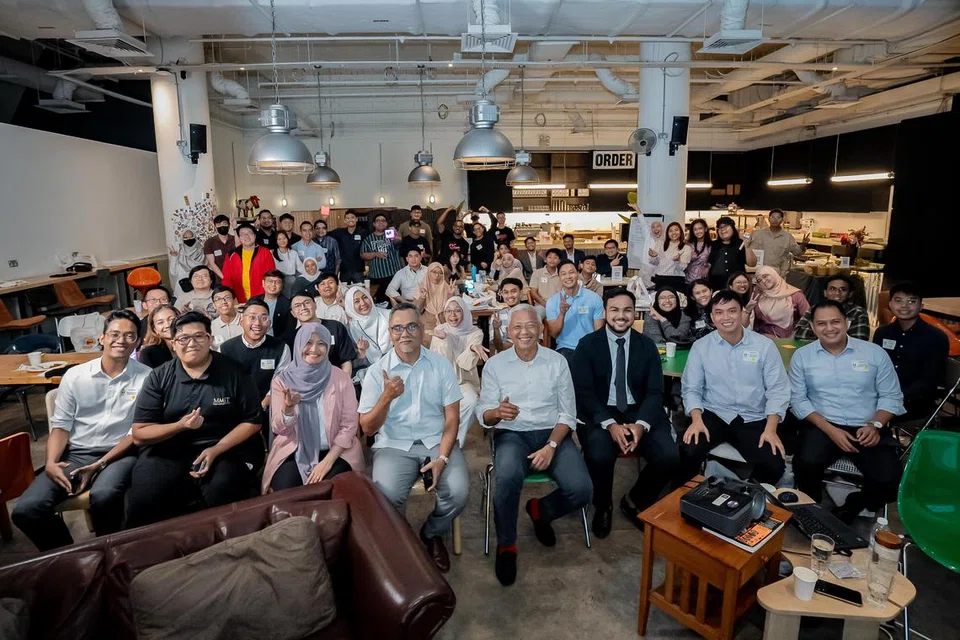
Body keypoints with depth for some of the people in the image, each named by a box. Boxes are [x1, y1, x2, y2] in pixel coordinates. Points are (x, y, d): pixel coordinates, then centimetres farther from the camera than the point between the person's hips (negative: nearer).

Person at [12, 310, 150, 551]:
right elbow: (60, 425, 7)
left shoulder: (146, 377, -4)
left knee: (104, 497, -34)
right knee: (26, 510, -17)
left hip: (119, 454, -3)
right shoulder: (75, 376, 6)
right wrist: (51, 462, -11)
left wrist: (100, 464, -13)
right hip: (75, 454, 4)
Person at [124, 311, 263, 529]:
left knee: (219, 497, -30)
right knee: (143, 500, -25)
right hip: (167, 451, 2)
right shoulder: (159, 377, 3)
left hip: (225, 449, -1)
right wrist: (180, 426, -17)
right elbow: (139, 434, 2)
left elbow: (252, 422, -1)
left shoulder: (233, 372, -1)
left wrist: (215, 450, -14)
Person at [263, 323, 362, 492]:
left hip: (335, 451, -1)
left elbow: (349, 425, -3)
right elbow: (279, 428, -1)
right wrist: (288, 408, -23)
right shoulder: (282, 380, 0)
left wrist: (327, 461, -13)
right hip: (293, 452, 1)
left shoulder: (341, 379, -2)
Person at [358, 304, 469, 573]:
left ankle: (432, 534, 13)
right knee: (387, 495, -28)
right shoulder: (377, 372, -2)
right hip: (394, 445, -1)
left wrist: (442, 457, -15)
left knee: (458, 492, -22)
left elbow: (452, 417, -1)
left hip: (437, 441, 1)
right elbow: (367, 428, -3)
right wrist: (387, 397, -20)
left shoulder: (441, 364, 0)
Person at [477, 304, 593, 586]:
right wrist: (497, 412, -27)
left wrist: (551, 446, -15)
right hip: (512, 434, -1)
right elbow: (483, 414, -2)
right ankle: (506, 545, -6)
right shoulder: (494, 364, 1)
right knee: (508, 478, -35)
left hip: (552, 433, 2)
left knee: (581, 489, -22)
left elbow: (568, 413, 1)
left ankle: (539, 510, 14)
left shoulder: (557, 361, 3)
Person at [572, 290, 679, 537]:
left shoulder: (647, 346, 6)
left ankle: (634, 500, 12)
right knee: (599, 456, -31)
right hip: (600, 415, -3)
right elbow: (584, 392, -9)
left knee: (670, 457, -21)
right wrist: (610, 424, -24)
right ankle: (603, 507, 5)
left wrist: (641, 424, -20)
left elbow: (655, 392, 0)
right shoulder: (587, 345, -2)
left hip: (639, 414, 3)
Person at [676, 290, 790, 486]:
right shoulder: (700, 346, 0)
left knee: (774, 466, -21)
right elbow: (691, 388, 1)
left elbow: (777, 389, -1)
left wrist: (771, 428, -14)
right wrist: (697, 420, -17)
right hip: (714, 415, 0)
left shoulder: (765, 345, 0)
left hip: (753, 419, 1)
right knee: (688, 452, -27)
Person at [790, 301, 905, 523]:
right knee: (806, 464, -30)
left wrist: (875, 425, -11)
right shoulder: (802, 356, 3)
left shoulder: (875, 352, 4)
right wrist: (830, 429, -13)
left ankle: (855, 505, 13)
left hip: (867, 429, 1)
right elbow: (798, 399, 0)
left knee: (890, 482, -21)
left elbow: (891, 396, 7)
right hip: (822, 426, -1)